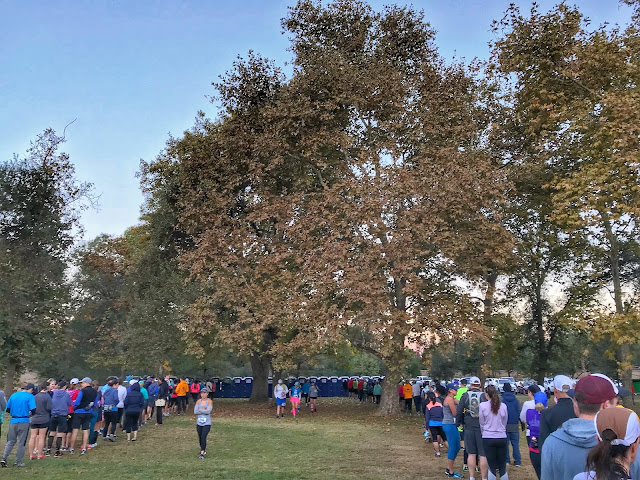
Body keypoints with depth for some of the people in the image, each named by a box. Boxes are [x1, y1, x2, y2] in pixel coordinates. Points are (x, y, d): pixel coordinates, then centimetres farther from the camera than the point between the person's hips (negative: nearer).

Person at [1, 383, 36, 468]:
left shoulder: (13, 395, 7)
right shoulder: (30, 396, -8)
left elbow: (7, 409, 10)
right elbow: (33, 410, -14)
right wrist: (30, 413, 8)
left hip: (13, 421, 4)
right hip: (24, 422, -4)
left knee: (10, 441, 16)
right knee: (21, 442, 7)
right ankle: (19, 462, 13)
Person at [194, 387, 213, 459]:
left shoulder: (209, 401, -4)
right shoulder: (198, 401, 6)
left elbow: (208, 411, -16)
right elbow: (195, 412, -3)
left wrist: (199, 410, -8)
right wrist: (204, 410, -11)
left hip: (207, 423, -4)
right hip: (199, 423, 4)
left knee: (203, 436, -15)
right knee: (200, 437, 11)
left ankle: (202, 453, -13)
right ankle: (203, 450, 32)